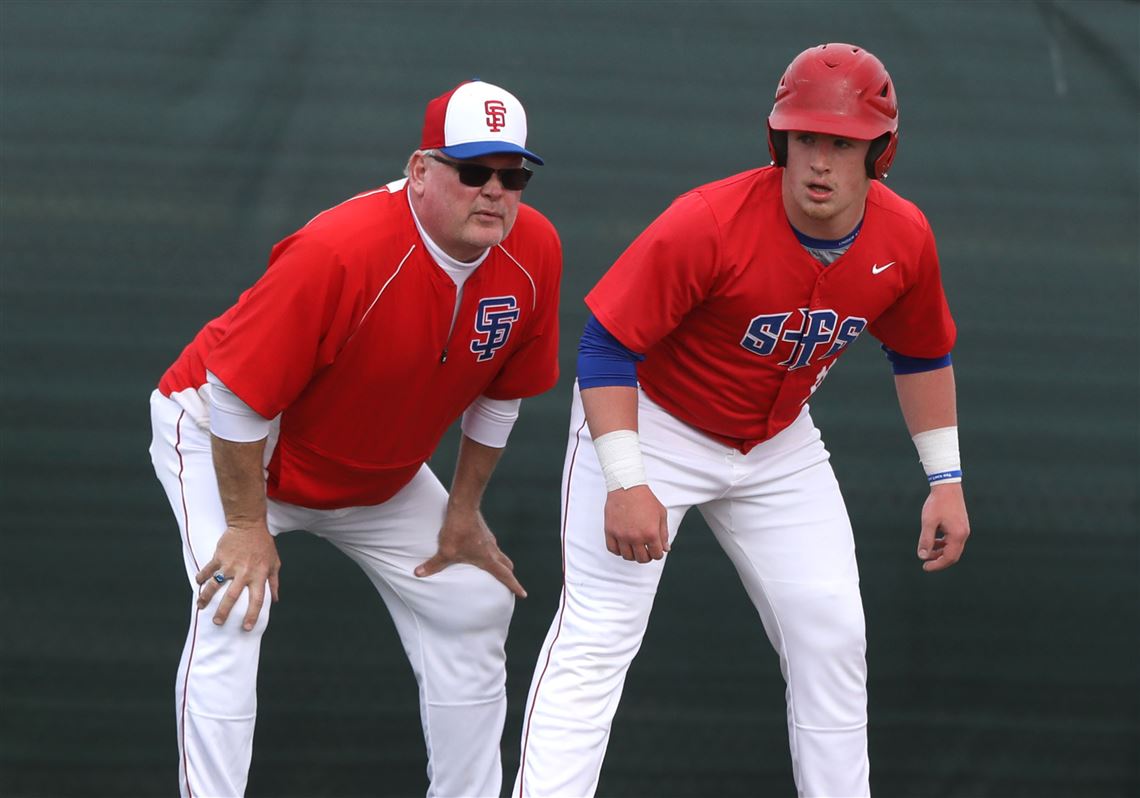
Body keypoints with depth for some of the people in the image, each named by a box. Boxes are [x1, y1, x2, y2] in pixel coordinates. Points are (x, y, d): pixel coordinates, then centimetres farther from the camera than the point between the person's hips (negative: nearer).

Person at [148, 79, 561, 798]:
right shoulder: (340, 253, -38)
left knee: (474, 603, 7)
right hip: (223, 438, -7)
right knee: (233, 610, -26)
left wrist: (463, 512, 6)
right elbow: (238, 393, -30)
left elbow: (499, 393, 0)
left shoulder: (534, 254, -18)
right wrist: (248, 528, -23)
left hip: (378, 476, 7)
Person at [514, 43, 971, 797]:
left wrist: (946, 479, 3)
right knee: (596, 636, -14)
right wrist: (626, 483, -33)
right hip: (650, 424, -5)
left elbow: (923, 355, 6)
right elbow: (606, 345, -27)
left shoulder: (904, 239, -14)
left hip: (778, 445, 6)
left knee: (832, 638, 8)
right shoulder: (709, 225, -32)